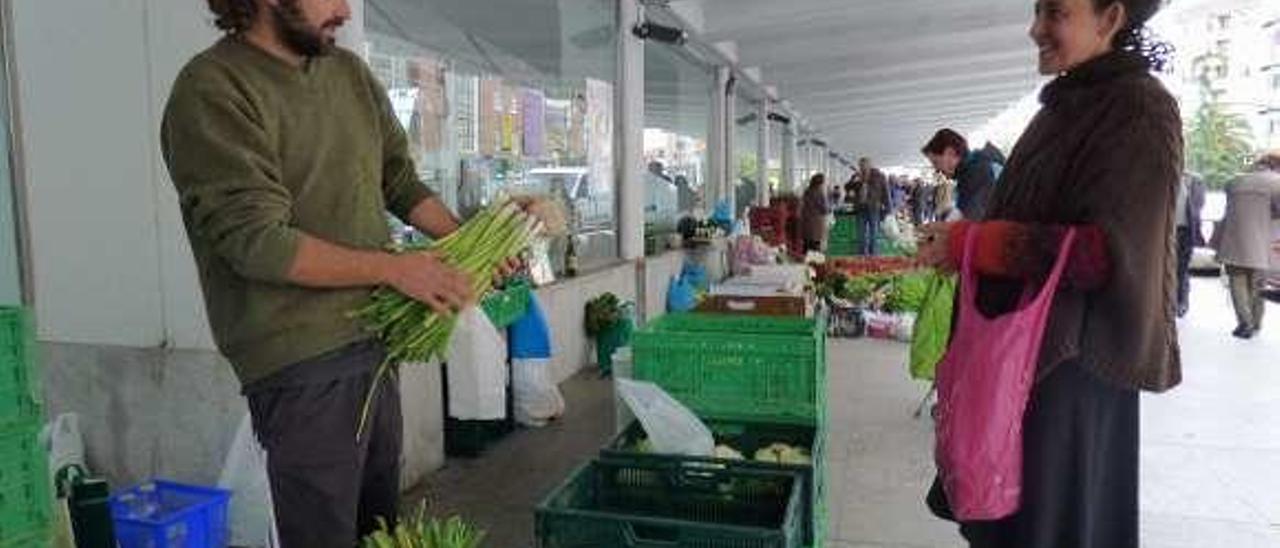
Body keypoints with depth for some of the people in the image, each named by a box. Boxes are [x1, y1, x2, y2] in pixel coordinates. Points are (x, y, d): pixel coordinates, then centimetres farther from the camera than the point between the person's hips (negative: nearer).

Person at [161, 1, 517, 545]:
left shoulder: (350, 71, 9)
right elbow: (256, 241, -18)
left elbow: (400, 180, 15)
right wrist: (394, 268, -18)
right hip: (301, 361, -6)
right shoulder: (213, 89, -12)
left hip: (374, 340, 7)